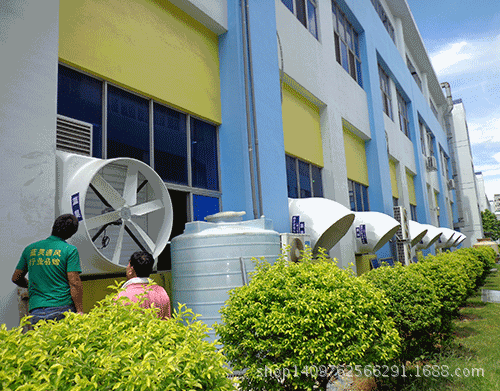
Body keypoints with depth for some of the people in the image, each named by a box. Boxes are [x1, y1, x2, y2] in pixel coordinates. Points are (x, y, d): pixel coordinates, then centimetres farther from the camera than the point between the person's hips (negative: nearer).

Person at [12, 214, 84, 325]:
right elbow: (74, 283, -10)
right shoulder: (70, 250, -4)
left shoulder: (30, 249, 11)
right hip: (63, 308, -4)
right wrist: (80, 312, -7)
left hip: (36, 311, 4)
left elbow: (16, 278, 22)